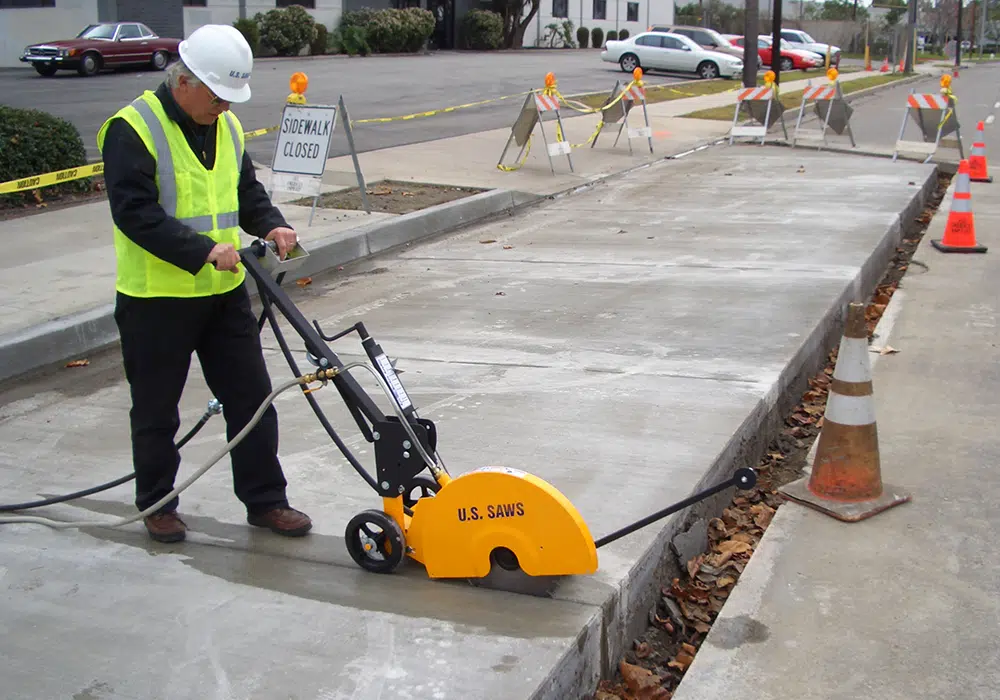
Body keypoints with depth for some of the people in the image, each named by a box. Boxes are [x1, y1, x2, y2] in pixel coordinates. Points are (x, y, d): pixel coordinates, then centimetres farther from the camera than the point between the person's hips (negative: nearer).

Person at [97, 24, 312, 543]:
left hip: (223, 291, 6)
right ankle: (157, 505, 27)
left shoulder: (226, 127, 8)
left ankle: (265, 500, 21)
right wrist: (202, 250, -30)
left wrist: (272, 225, -4)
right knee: (156, 410, 9)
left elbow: (246, 190, 17)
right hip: (156, 299, -6)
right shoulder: (133, 129, -15)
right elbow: (134, 212, -23)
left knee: (252, 398, 8)